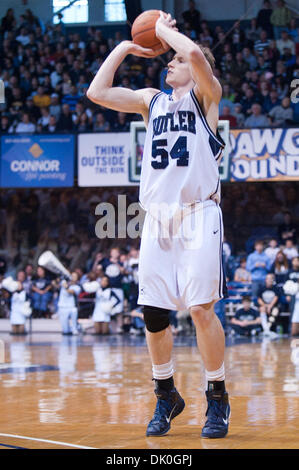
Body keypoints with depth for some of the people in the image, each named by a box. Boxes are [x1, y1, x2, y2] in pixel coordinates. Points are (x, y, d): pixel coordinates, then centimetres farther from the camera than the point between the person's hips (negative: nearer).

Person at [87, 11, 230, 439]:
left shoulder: (205, 94, 4)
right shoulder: (151, 101, 19)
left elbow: (197, 54, -17)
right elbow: (97, 92, 9)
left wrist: (166, 30, 0)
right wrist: (125, 47, 13)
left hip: (199, 214, -5)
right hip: (157, 219, 5)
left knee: (201, 308, -10)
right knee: (153, 315, 3)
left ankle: (217, 398, 3)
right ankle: (166, 396, 20)